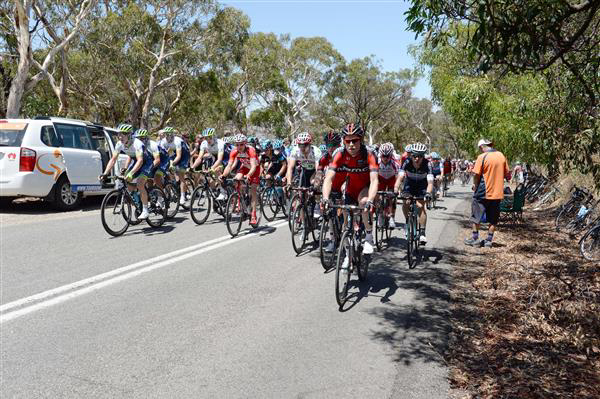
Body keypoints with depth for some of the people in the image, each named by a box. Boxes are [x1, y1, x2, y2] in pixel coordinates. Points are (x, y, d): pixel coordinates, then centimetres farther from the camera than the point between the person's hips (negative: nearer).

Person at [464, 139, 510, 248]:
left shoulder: (482, 157, -12)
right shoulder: (501, 156, 5)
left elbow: (477, 175, -13)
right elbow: (507, 174, 10)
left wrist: (475, 186, 2)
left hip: (483, 193, -5)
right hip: (497, 193, 5)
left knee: (476, 216, 9)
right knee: (493, 219, 11)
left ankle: (475, 238, 13)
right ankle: (489, 240, 15)